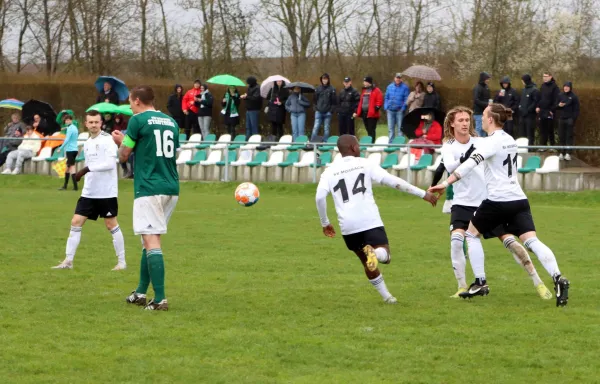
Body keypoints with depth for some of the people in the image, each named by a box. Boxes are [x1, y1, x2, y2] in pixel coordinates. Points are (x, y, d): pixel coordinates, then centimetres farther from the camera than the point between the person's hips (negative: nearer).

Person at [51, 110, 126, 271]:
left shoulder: (107, 140, -11)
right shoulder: (87, 143, 13)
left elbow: (110, 163, -22)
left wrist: (87, 169, -25)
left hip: (107, 192, -7)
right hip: (89, 192, 7)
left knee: (111, 225, 0)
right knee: (76, 222, 1)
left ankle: (121, 262, 11)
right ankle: (68, 261, 4)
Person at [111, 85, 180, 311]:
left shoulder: (138, 121, -6)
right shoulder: (171, 122, 14)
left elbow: (123, 155, -2)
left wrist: (121, 142, 22)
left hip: (149, 189, -7)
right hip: (171, 188, 7)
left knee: (151, 241, -10)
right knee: (151, 239, 18)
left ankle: (160, 299, -18)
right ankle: (141, 292, 24)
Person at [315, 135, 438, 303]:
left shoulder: (329, 172, 13)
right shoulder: (365, 164, 7)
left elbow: (320, 197, -2)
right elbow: (394, 181, 2)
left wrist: (325, 223, 12)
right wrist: (423, 194, 5)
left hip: (348, 226, 3)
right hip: (370, 221, -3)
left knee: (367, 263, 20)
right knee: (385, 256, -5)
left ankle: (386, 295, 19)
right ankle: (374, 252, -39)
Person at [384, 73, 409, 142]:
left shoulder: (405, 87, -1)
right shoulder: (390, 87, 13)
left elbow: (406, 99, -4)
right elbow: (386, 97, 16)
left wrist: (403, 108, -12)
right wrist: (386, 107, 4)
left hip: (399, 110, -4)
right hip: (390, 110, 4)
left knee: (400, 128, -1)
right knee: (390, 128, 5)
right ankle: (391, 143, 9)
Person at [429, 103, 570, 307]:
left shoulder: (491, 142, -9)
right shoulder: (510, 140, 15)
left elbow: (470, 163, -22)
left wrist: (446, 183, -28)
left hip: (498, 201, -7)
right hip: (519, 199, 7)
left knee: (471, 233, 15)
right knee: (532, 241, -5)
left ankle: (480, 282, 12)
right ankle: (557, 278, -27)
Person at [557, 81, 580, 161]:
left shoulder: (574, 97, -3)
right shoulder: (560, 96, 9)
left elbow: (576, 109, -4)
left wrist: (574, 119, -13)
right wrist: (559, 105, -9)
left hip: (570, 119, -4)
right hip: (562, 119, 4)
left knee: (569, 136, -3)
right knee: (561, 136, 6)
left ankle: (568, 153, -5)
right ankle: (562, 153, 12)